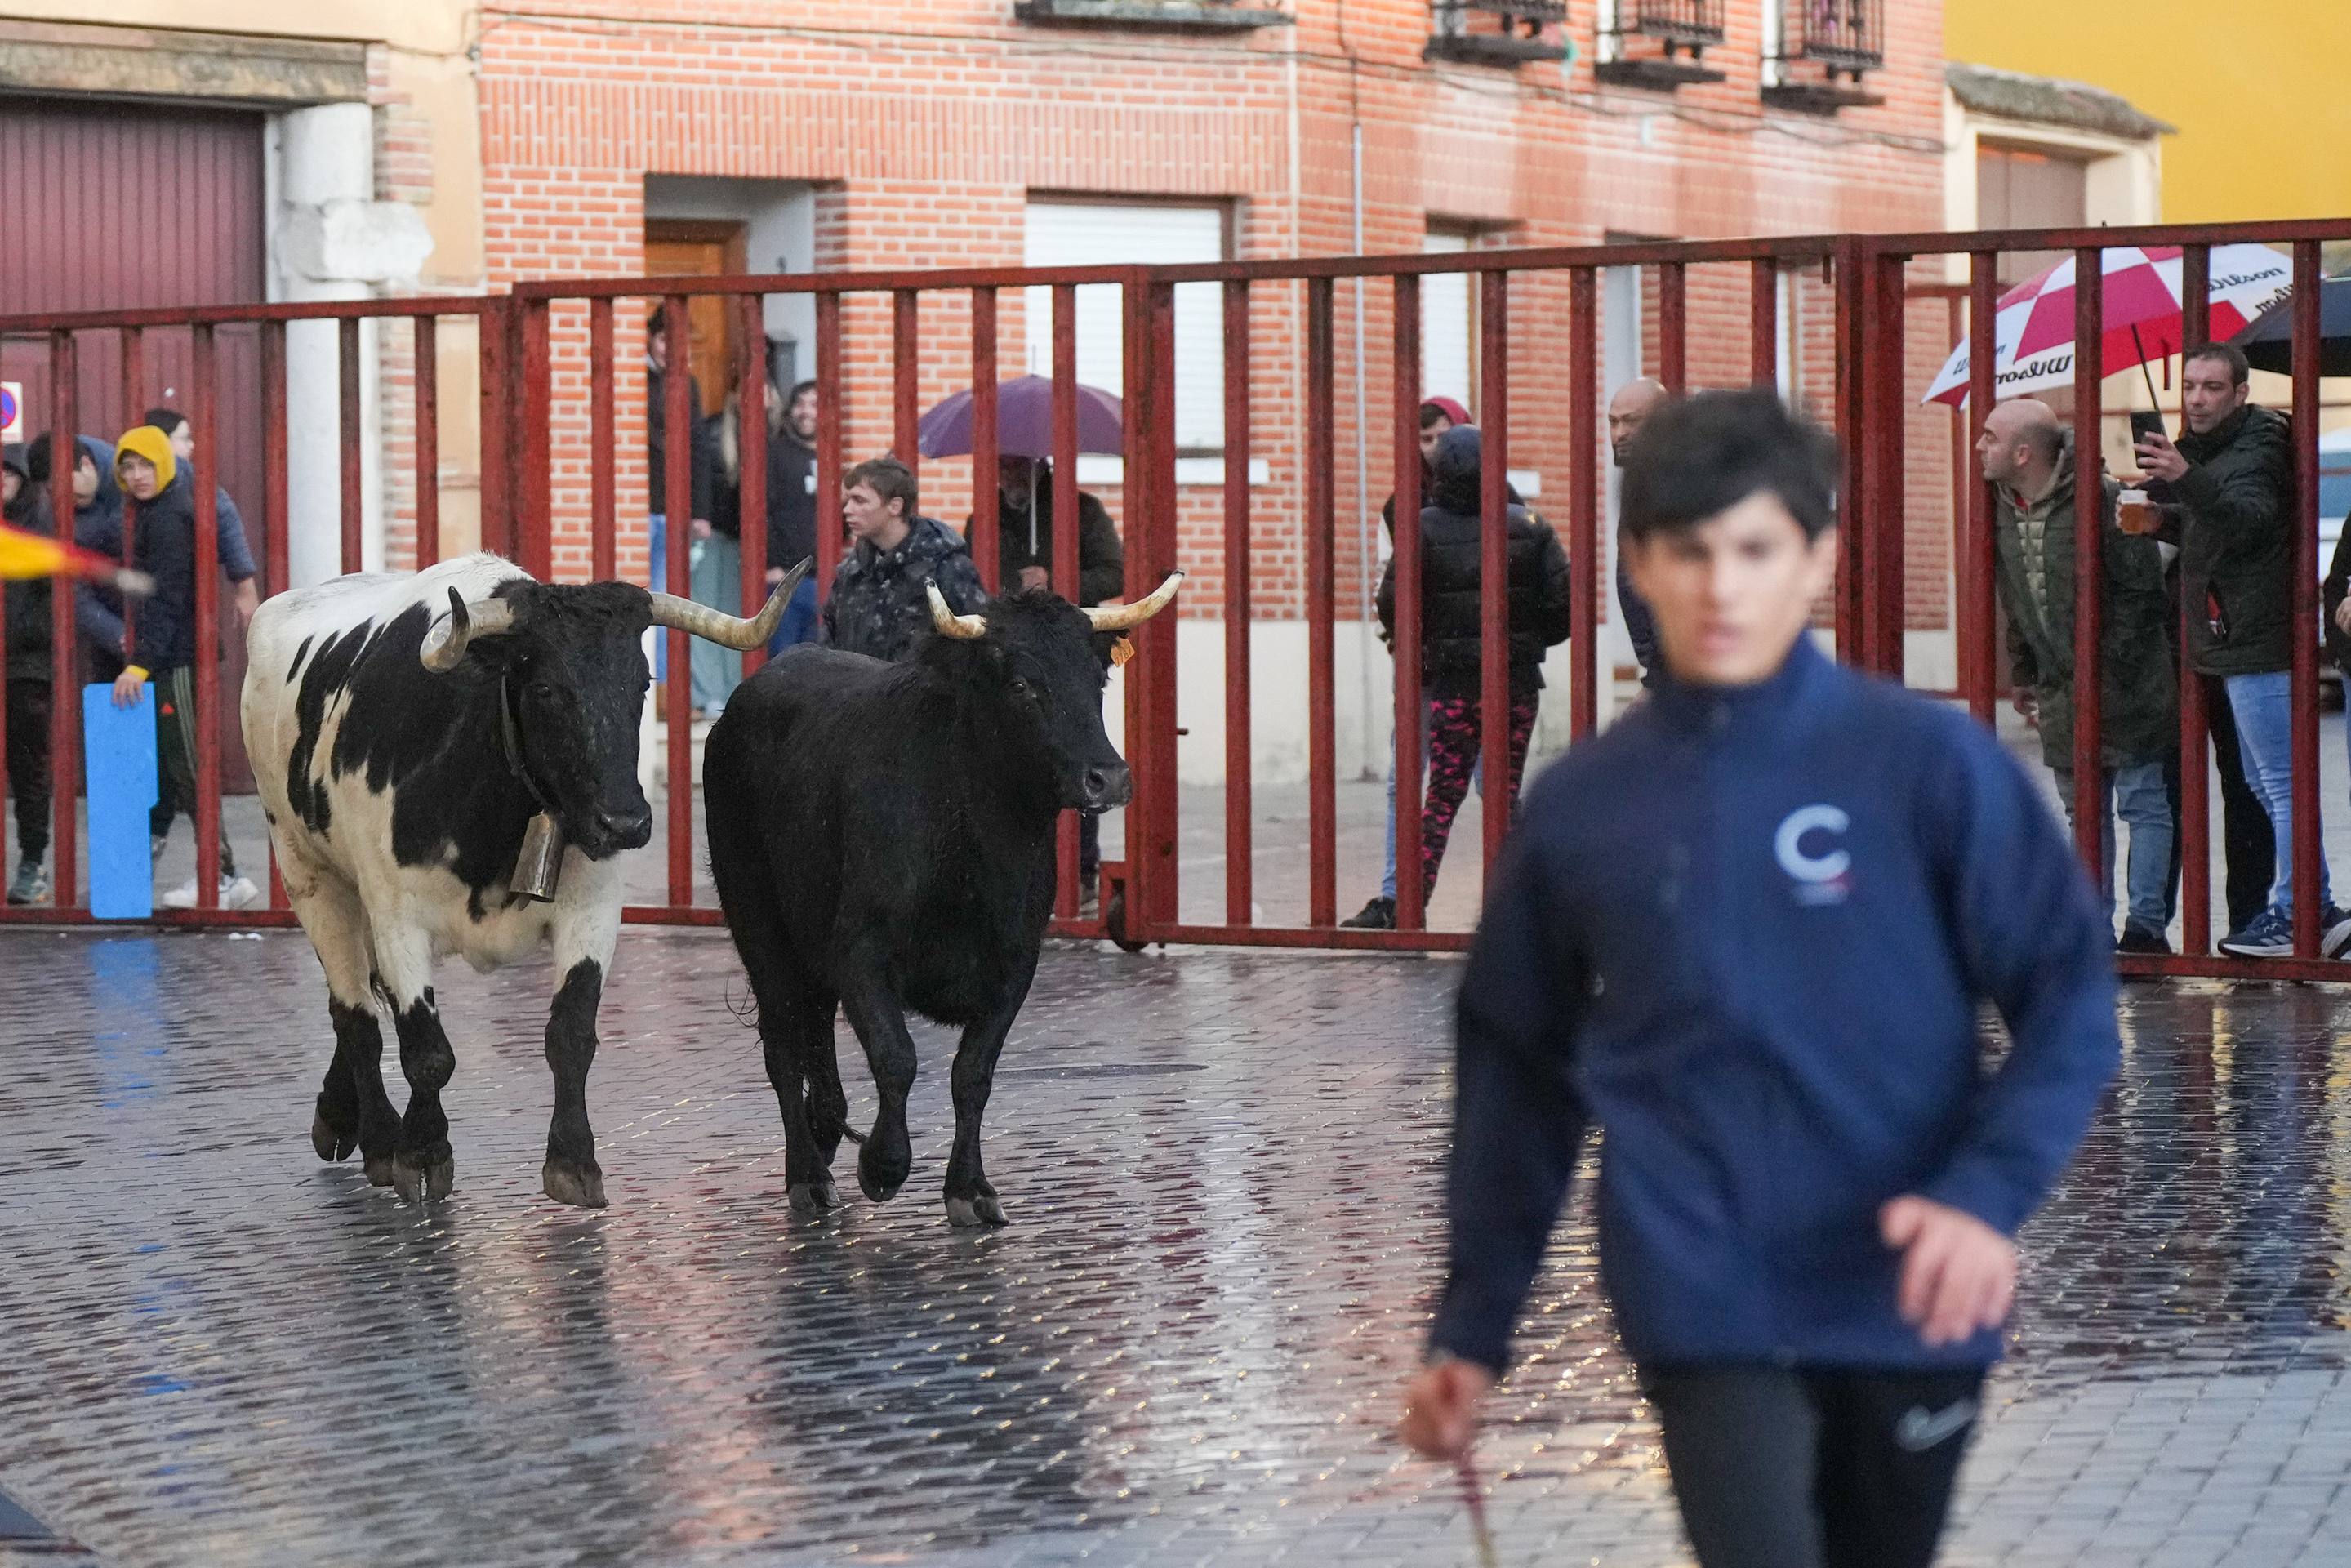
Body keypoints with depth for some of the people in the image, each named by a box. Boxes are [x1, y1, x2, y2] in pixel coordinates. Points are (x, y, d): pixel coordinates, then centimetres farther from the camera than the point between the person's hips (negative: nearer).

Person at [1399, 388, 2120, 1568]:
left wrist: (1990, 1192, -20)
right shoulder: (1578, 805, 3)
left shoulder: (1928, 761, -5)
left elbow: (2069, 995, -4)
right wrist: (1474, 1325, 13)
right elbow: (1516, 1068, 12)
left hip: (1905, 1301, 0)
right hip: (1705, 1304, 0)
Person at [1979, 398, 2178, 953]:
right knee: (2083, 810, 11)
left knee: (2142, 802, -2)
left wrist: (2110, 667, -16)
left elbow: (2143, 592, -15)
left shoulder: (2101, 501, -17)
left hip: (2123, 683, -7)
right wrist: (2024, 673, 16)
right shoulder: (2002, 508, 4)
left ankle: (2147, 924, -1)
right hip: (2061, 689, 7)